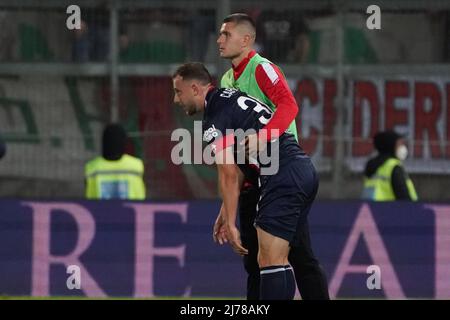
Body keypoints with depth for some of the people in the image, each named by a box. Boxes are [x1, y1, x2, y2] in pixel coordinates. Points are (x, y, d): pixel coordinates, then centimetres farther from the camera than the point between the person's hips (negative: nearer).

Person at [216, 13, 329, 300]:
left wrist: (262, 137, -43)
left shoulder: (262, 69, -10)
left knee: (300, 257, -7)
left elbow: (288, 105, -28)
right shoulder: (227, 81, 16)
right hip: (251, 181, 9)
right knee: (254, 261, 9)